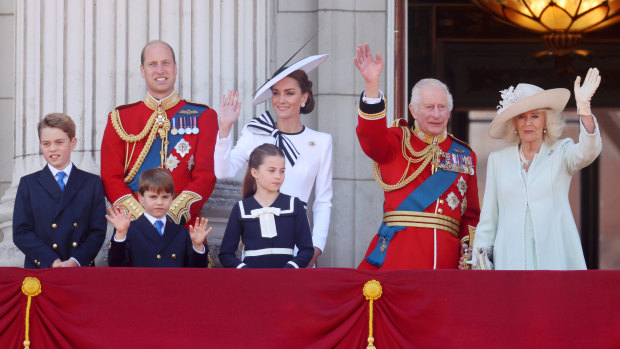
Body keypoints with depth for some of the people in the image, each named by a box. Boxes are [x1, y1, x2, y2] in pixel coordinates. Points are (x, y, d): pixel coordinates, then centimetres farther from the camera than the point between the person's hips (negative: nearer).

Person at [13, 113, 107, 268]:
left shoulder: (92, 183, 13)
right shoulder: (28, 184, 12)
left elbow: (98, 231, 7)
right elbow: (21, 233, 4)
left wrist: (76, 261, -10)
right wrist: (52, 262, -9)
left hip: (81, 269, 0)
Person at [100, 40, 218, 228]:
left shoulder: (202, 117, 9)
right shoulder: (120, 119, 11)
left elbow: (206, 177, 2)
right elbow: (111, 178, 6)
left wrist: (173, 216, -11)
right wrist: (141, 217, -9)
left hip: (184, 225, -1)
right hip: (134, 225, 1)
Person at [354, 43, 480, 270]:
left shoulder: (464, 155, 19)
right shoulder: (397, 142, 10)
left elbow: (471, 214, 20)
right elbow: (371, 138, -14)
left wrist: (469, 244, 1)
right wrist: (372, 84, -26)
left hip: (446, 257, 3)